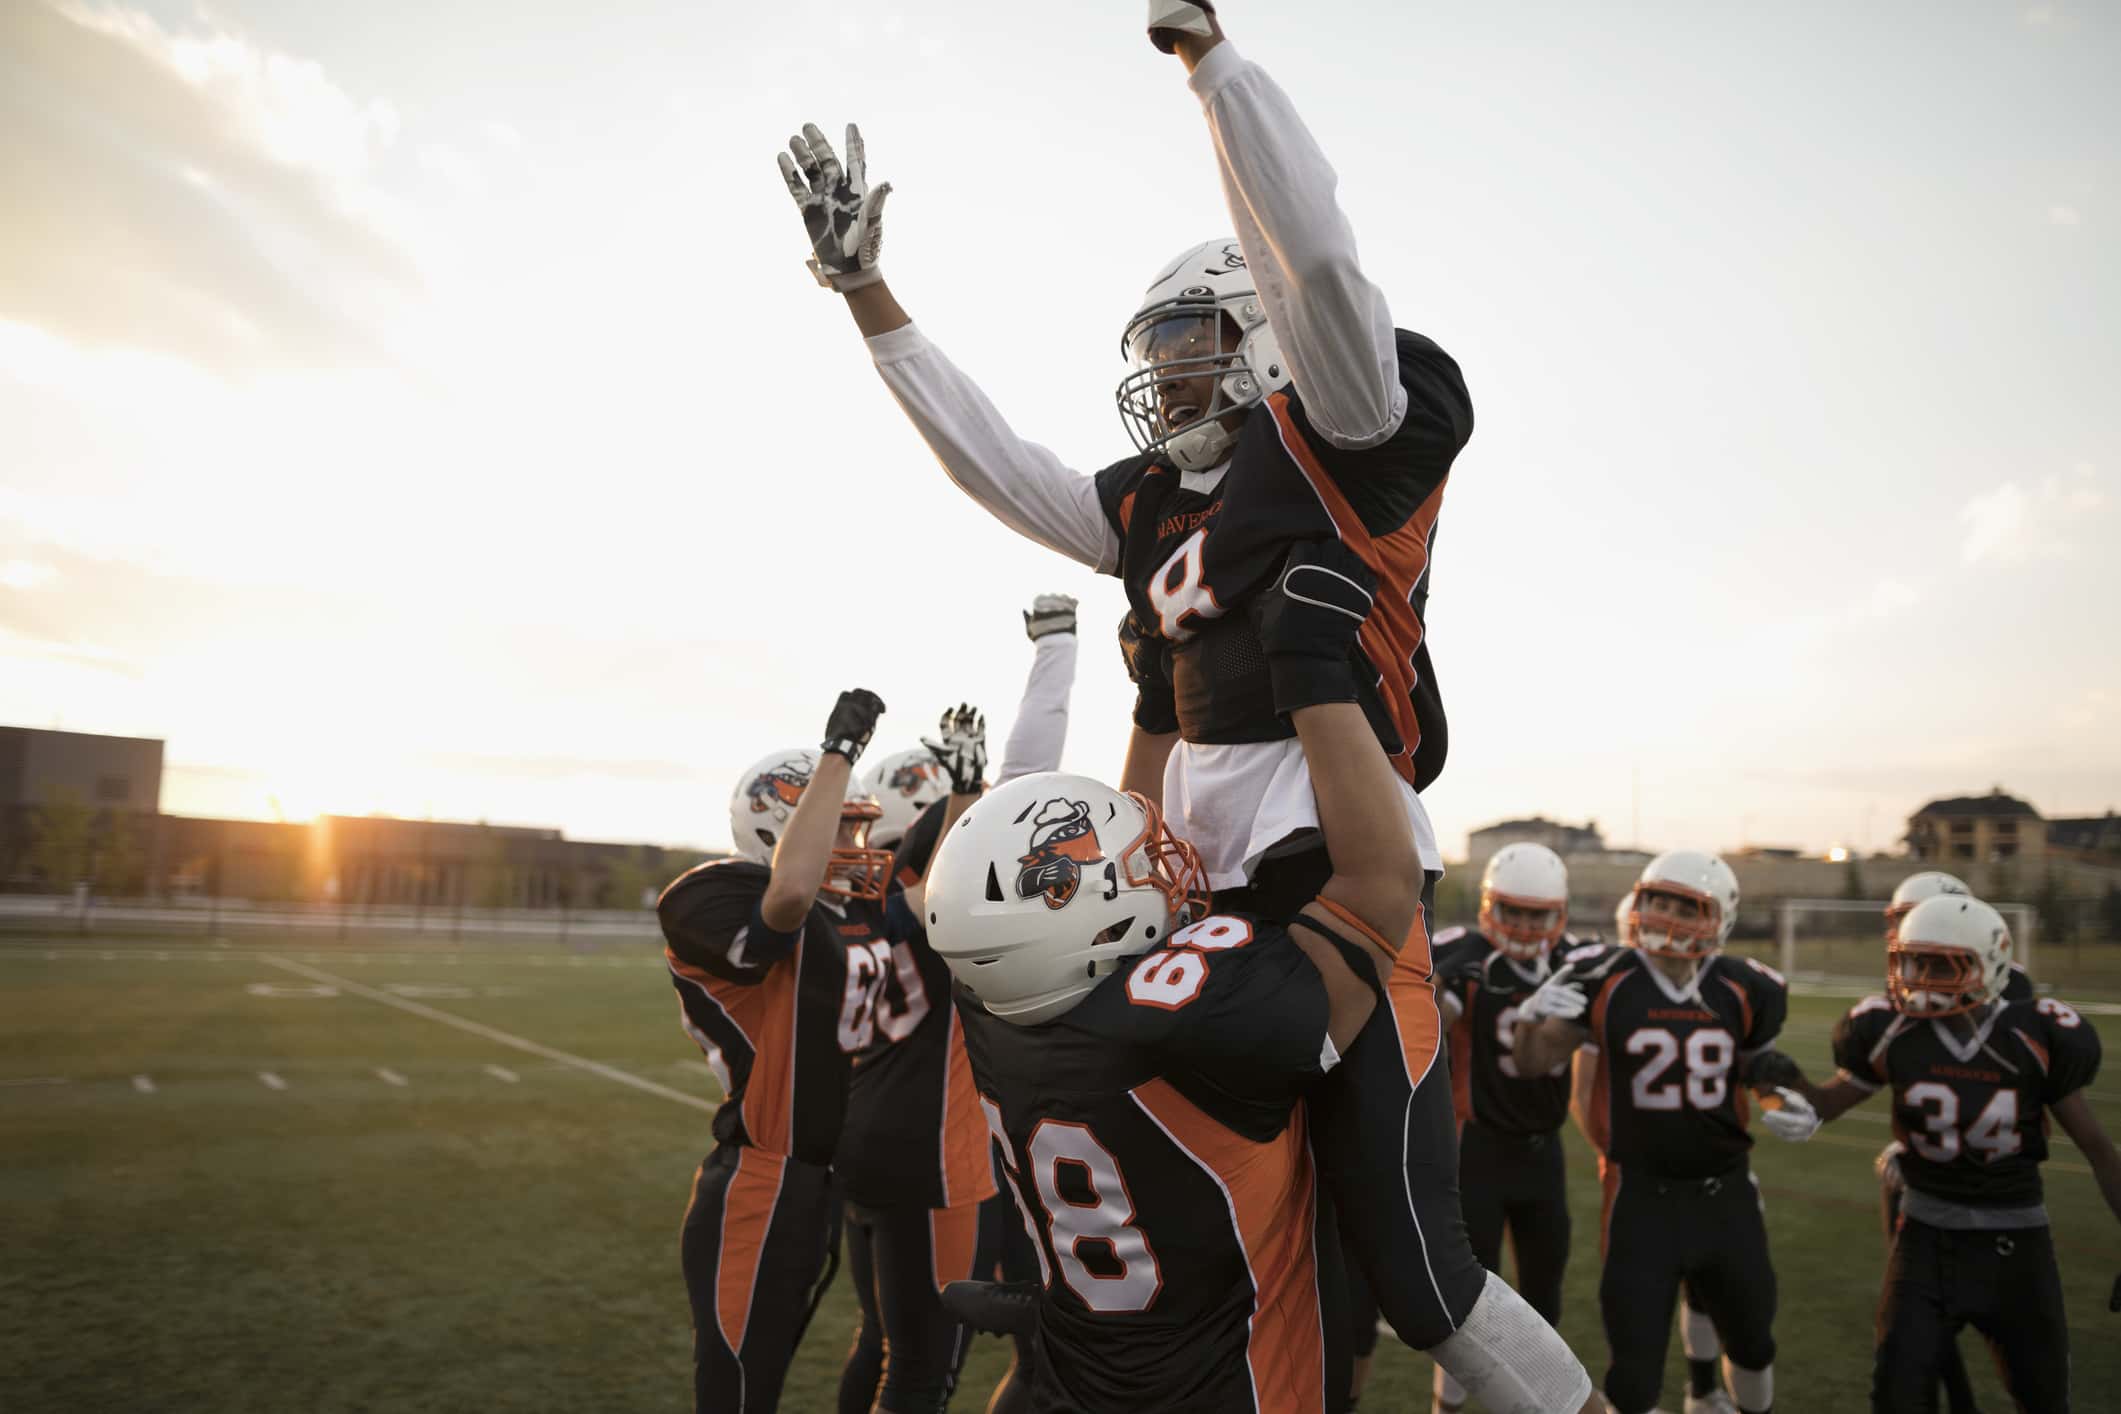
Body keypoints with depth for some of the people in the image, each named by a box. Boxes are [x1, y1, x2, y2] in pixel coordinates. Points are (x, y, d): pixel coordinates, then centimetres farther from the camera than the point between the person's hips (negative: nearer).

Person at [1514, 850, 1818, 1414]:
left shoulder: (1744, 991, -5)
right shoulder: (1604, 979, -13)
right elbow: (1533, 1064, -9)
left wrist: (1793, 1107, -9)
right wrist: (1533, 1018, -30)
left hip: (1726, 1193, 4)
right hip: (1643, 1196, -3)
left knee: (1752, 1342, 27)